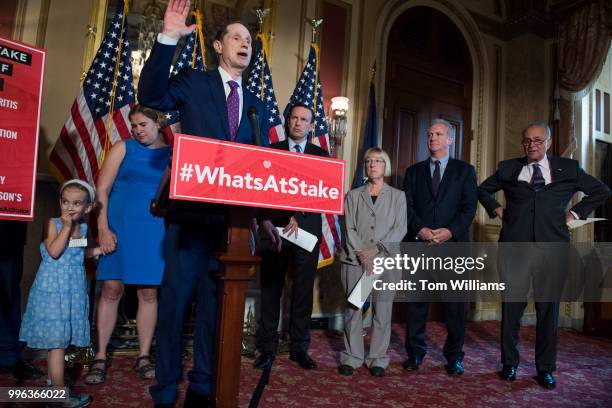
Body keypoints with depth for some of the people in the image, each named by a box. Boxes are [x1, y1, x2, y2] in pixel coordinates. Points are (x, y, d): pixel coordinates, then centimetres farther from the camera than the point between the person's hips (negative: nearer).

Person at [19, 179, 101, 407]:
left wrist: (97, 250, 11)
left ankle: (53, 378, 33)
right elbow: (54, 252, -22)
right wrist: (66, 226, -20)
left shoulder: (83, 228, 8)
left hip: (74, 291, 6)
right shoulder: (53, 224, -8)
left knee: (55, 340, 18)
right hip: (53, 290, -6)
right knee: (57, 340, -4)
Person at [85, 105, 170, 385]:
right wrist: (103, 228, -9)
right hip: (120, 227, 0)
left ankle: (144, 356, 15)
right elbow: (102, 190, 1)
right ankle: (100, 357, 11)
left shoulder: (172, 154, 7)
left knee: (149, 292, 4)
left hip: (156, 231, 1)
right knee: (111, 289, -1)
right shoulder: (123, 148, 5)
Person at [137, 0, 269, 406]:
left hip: (235, 215, 4)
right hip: (191, 209, -3)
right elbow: (151, 96, -11)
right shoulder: (194, 82, 6)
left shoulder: (255, 104, 17)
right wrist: (168, 38, -19)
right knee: (176, 295, 0)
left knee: (214, 299, 9)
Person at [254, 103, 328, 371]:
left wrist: (298, 217, -14)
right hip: (274, 228, 0)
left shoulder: (321, 155, 10)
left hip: (306, 229, 0)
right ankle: (267, 347, 14)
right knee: (270, 288, 3)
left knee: (303, 290, 5)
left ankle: (299, 347, 17)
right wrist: (266, 222, -12)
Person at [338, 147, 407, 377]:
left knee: (383, 311, 1)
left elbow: (400, 229, 1)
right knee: (353, 310, 2)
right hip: (355, 260, 1)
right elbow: (349, 228, 4)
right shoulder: (353, 195, 13)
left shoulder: (397, 196, 11)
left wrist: (376, 250, -11)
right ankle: (352, 357, 13)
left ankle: (378, 359, 13)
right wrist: (361, 253, -10)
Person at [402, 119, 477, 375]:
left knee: (455, 304, 3)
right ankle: (415, 353, 18)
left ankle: (454, 357, 17)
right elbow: (407, 206, 5)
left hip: (453, 244, -1)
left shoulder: (465, 170, 10)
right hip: (419, 244, 1)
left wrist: (450, 231, -14)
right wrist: (420, 229, -12)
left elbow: (469, 207, 0)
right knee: (416, 302, 5)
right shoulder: (414, 171, 15)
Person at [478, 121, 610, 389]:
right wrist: (496, 209, 8)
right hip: (514, 244, 0)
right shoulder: (508, 168, 9)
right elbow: (483, 190, 22)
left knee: (549, 308, 5)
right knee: (512, 306, 4)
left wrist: (576, 213, 9)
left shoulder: (568, 169, 9)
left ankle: (545, 369, 18)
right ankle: (509, 364, 18)